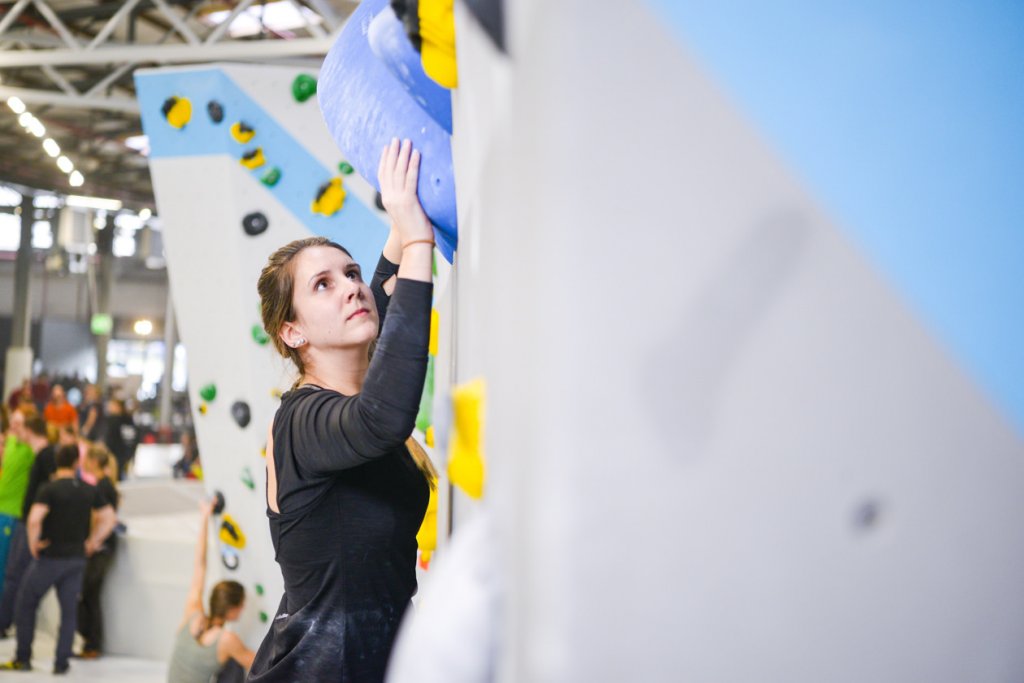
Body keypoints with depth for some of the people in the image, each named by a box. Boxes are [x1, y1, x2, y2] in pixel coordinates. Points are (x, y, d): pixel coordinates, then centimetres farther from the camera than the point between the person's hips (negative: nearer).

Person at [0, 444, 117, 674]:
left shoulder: (49, 489, -12)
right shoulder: (89, 490, 3)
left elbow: (34, 518, -26)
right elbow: (109, 518, 6)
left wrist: (33, 542, -11)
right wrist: (92, 542, 9)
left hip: (50, 557, -4)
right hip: (77, 558, 4)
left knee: (25, 605, 12)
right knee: (69, 610, 9)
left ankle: (23, 658, 13)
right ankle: (61, 662, 5)